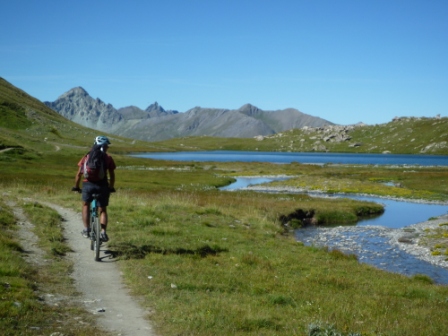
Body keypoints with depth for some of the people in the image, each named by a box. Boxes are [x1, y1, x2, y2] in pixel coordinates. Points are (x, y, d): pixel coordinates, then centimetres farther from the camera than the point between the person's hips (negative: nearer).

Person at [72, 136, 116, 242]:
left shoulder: (87, 157, 11)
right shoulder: (108, 158, 8)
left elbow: (79, 173, 9)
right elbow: (112, 175, 10)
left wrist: (76, 187, 20)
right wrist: (111, 187, 24)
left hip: (88, 184, 1)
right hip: (102, 186, -1)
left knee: (86, 205, 24)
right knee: (103, 210, 13)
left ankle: (86, 229, 15)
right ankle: (103, 232, -1)